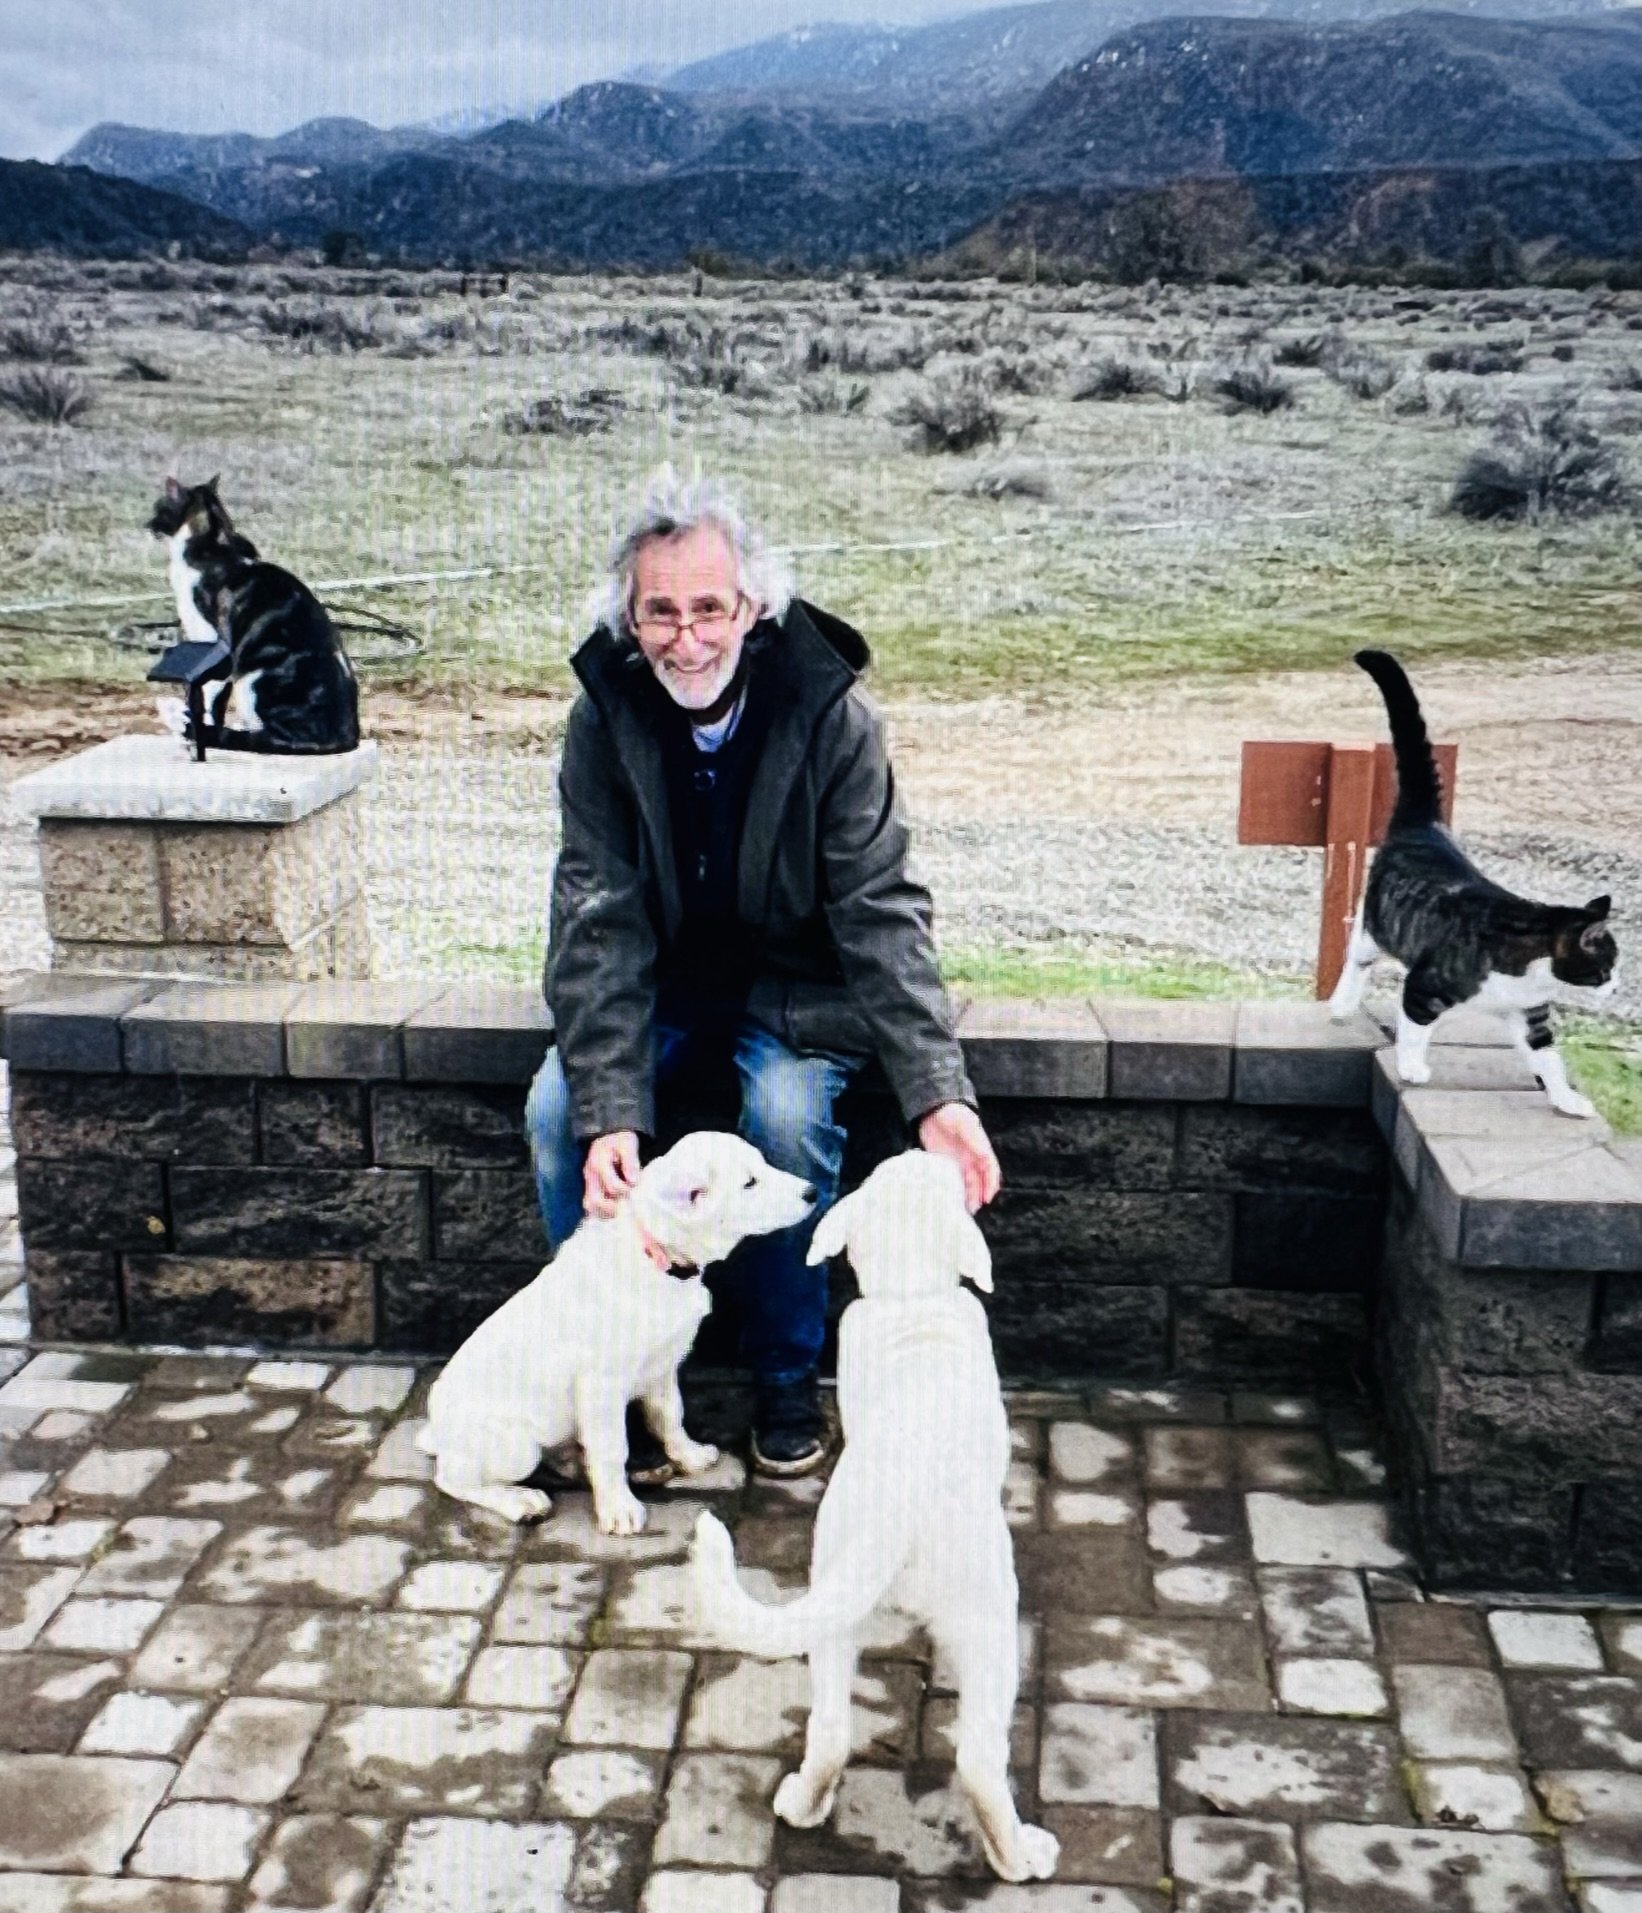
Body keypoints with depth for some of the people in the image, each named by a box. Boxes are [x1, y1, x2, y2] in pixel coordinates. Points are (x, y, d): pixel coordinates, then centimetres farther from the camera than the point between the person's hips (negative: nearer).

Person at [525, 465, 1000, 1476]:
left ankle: (789, 1379, -4)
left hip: (795, 979, -2)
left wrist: (938, 1090, -35)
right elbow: (599, 923, -19)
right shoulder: (606, 718, -15)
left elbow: (879, 909, -23)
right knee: (558, 1107, -21)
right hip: (662, 979, 2)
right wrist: (608, 1112, -31)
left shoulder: (830, 713, -21)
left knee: (787, 1115, -29)